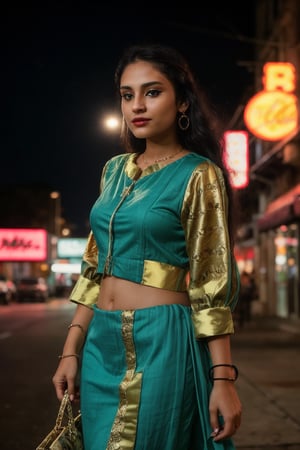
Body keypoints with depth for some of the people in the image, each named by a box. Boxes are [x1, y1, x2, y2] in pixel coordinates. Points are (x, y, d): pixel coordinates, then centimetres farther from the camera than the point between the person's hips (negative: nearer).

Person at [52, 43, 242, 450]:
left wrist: (224, 377, -13)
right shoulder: (115, 170, 10)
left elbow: (212, 283, -9)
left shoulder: (199, 176, -7)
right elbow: (95, 270, 12)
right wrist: (71, 351, 8)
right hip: (102, 342, 6)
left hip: (161, 342, -6)